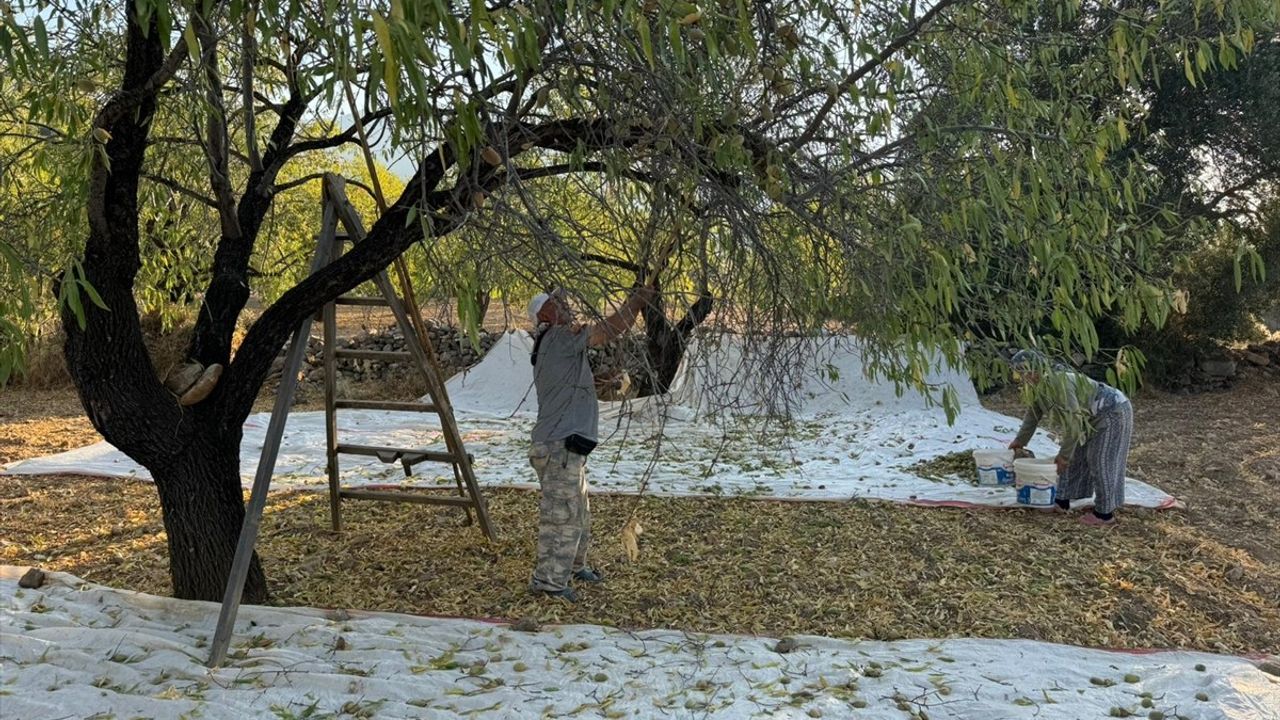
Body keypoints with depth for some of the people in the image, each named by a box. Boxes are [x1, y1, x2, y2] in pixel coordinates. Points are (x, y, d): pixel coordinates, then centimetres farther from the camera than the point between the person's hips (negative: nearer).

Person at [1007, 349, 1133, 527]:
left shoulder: (1060, 382, -33)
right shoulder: (1040, 384, -4)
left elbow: (1073, 421, -32)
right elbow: (1033, 413, 12)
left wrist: (1064, 454, -25)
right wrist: (1020, 441, 18)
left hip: (1113, 412, -10)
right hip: (1093, 416, 10)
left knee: (1101, 462, -6)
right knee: (1076, 457, 13)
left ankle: (1105, 514, 2)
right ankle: (1062, 501, 22)